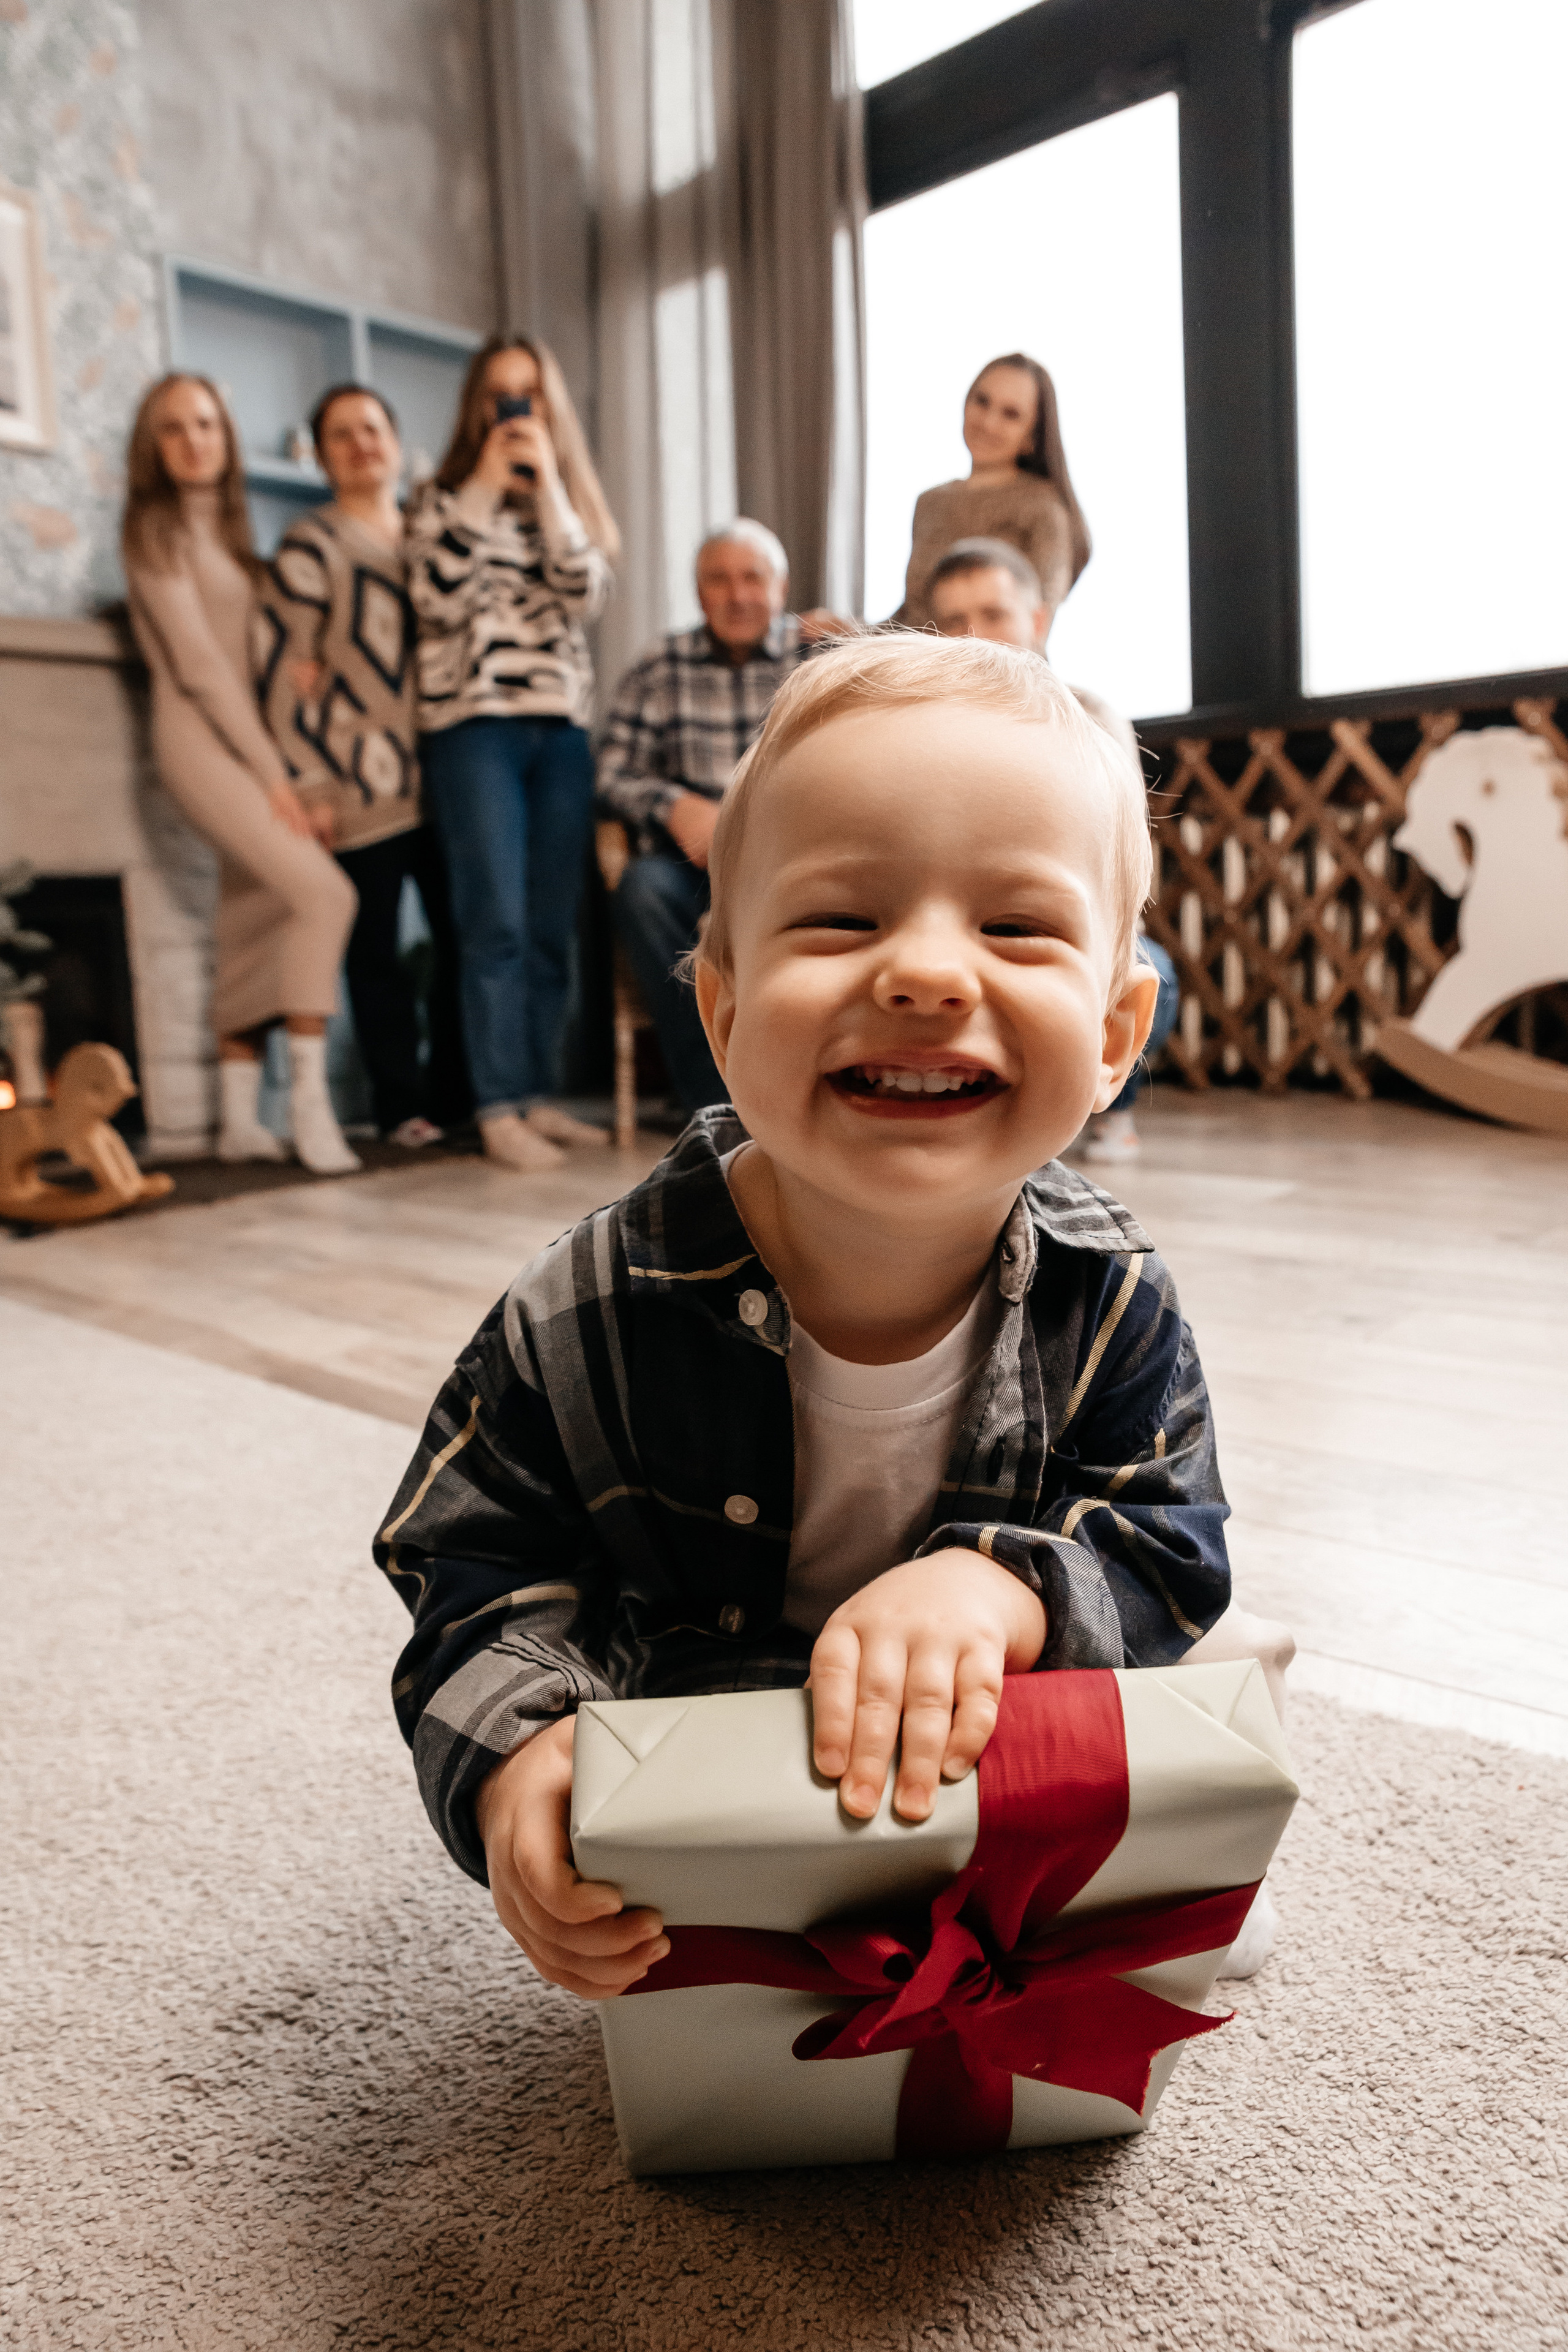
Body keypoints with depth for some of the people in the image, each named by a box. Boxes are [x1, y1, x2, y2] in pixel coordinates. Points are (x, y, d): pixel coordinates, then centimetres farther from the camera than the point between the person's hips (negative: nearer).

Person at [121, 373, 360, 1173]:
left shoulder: (229, 530, 20)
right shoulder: (159, 529, -2)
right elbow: (194, 658, -10)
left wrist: (274, 764, 4)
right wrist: (272, 771, -15)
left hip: (248, 737, 7)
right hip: (200, 738, -7)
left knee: (254, 931, 2)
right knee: (323, 891, -23)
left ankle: (240, 1121, 6)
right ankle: (308, 1098, -21)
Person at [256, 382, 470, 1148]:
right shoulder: (309, 546, 2)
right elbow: (280, 668, -4)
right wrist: (310, 786, -11)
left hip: (439, 770, 4)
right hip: (362, 782, -4)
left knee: (460, 935, 0)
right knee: (376, 949, -2)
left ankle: (455, 1096, 12)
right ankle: (402, 1107, 7)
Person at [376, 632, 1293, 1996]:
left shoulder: (1110, 1303, -19)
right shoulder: (594, 1318, -25)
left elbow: (1169, 1550, -15)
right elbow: (481, 1559, -14)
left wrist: (998, 1587, -37)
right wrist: (517, 1756, -34)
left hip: (995, 1759, 2)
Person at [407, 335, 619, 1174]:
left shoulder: (568, 502, 19)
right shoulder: (446, 501, 11)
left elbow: (584, 593, -1)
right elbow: (437, 598, -7)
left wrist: (546, 480, -5)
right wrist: (484, 486, -4)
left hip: (561, 726, 4)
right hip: (473, 723, -3)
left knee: (552, 927, 2)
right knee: (497, 922, -12)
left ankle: (537, 1096, 10)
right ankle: (499, 1109, -9)